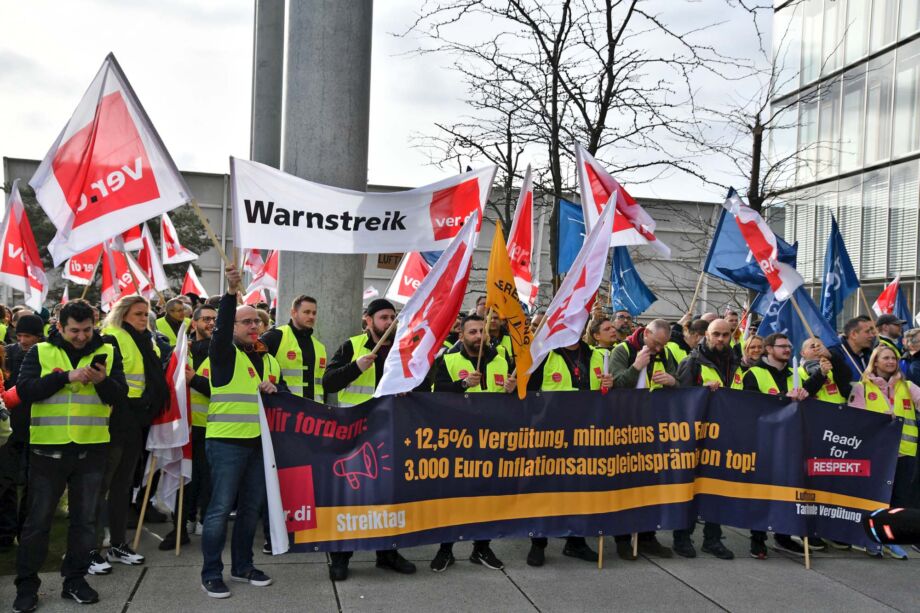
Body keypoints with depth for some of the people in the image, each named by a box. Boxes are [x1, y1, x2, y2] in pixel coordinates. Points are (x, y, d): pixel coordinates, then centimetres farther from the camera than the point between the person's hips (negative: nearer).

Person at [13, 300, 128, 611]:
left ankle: (75, 580, 22)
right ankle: (26, 585, 18)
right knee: (38, 519, 6)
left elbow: (120, 396, 0)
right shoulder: (40, 352, 1)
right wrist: (67, 377, -20)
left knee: (84, 518, 9)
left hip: (91, 448, 2)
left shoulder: (108, 352, 5)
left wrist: (104, 381, -20)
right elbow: (24, 390, -11)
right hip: (48, 447, -1)